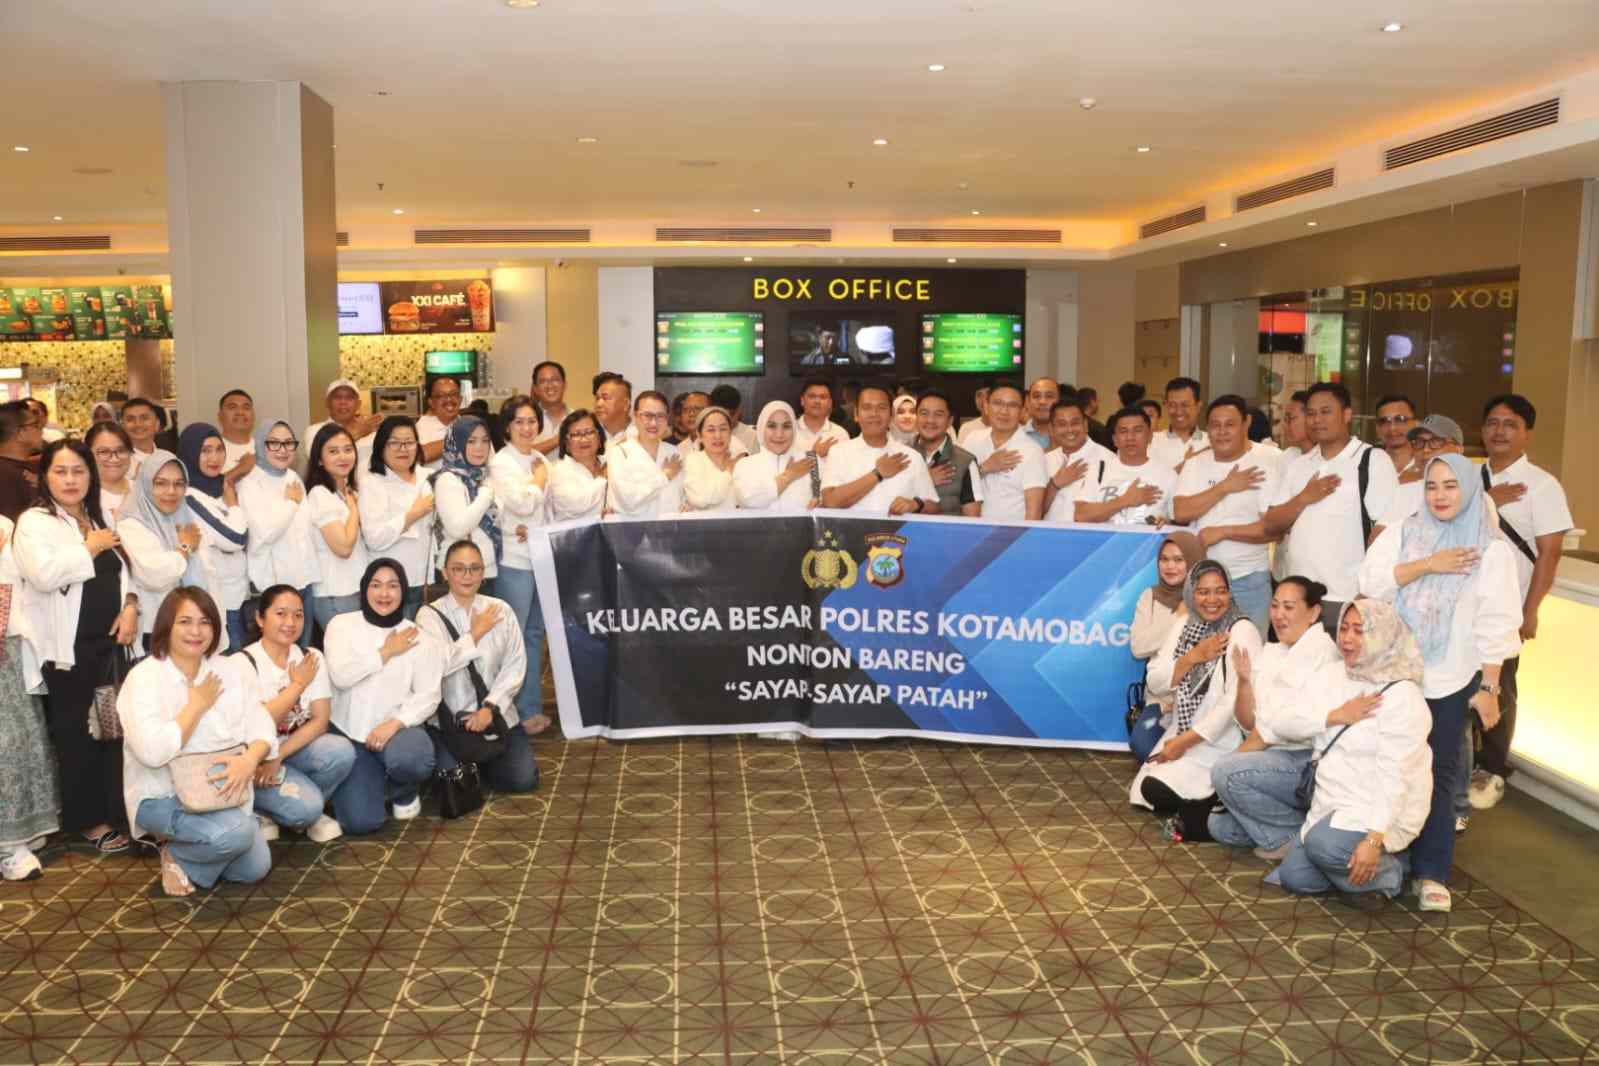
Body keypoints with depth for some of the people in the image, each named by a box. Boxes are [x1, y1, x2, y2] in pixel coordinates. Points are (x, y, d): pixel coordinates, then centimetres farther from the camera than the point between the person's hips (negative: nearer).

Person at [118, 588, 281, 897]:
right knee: (234, 833, -31)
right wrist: (197, 705, -19)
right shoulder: (143, 678, -15)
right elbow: (152, 751, -30)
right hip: (162, 796, -6)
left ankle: (188, 847, 23)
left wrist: (250, 759, -26)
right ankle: (178, 856, 1)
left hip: (219, 790, 6)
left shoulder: (227, 670, 2)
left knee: (253, 869, -2)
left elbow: (261, 725, -4)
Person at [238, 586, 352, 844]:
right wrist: (298, 684, -16)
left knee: (342, 751, -28)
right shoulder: (243, 663, -12)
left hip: (295, 747, 5)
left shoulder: (312, 659, 0)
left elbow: (320, 720, -7)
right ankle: (260, 809, 4)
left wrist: (278, 756, -20)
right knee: (304, 805, -29)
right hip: (255, 756, -4)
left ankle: (309, 810, -1)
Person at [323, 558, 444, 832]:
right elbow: (339, 675, -17)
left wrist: (395, 723, -23)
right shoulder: (341, 625, -2)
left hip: (396, 727, 0)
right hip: (349, 731, 0)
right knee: (360, 821, -13)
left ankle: (404, 792, 4)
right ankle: (375, 778, 25)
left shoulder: (420, 639, -3)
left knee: (410, 757, -37)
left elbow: (428, 696, -7)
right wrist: (386, 653, -12)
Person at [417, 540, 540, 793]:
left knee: (523, 779, -8)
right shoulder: (429, 615, -5)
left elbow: (515, 666, -2)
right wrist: (475, 634, -12)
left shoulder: (500, 610, 1)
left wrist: (490, 708, -12)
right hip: (449, 718, -2)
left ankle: (483, 762, 23)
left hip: (496, 714, 2)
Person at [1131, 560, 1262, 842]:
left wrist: (1184, 742, -19)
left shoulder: (1242, 631, -14)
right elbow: (1154, 683, 1)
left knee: (1156, 790, -18)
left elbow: (1237, 701, -22)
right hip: (1180, 733, 7)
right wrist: (1193, 656, -16)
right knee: (1143, 791, -2)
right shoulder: (1184, 626, 6)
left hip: (1222, 742, -7)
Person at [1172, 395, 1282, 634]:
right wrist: (1225, 487, -13)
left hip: (1249, 579, -3)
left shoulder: (1264, 465, -5)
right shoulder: (1194, 464, 6)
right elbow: (1180, 513, -8)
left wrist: (1221, 531, -16)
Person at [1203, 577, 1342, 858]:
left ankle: (1297, 836, -7)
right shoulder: (1270, 653, 13)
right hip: (1277, 758, 8)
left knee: (1226, 771, -24)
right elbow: (1249, 723, 10)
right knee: (1221, 826, 2)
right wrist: (1244, 679, -6)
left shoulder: (1321, 648, -9)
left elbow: (1308, 721, -20)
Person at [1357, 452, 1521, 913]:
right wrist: (1427, 564, -16)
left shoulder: (1492, 550, -2)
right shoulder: (1402, 533, 5)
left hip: (1450, 681, -2)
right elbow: (1370, 582, -8)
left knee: (1438, 774, 0)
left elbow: (1494, 626, -4)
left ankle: (1431, 873, 5)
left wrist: (1488, 689, -7)